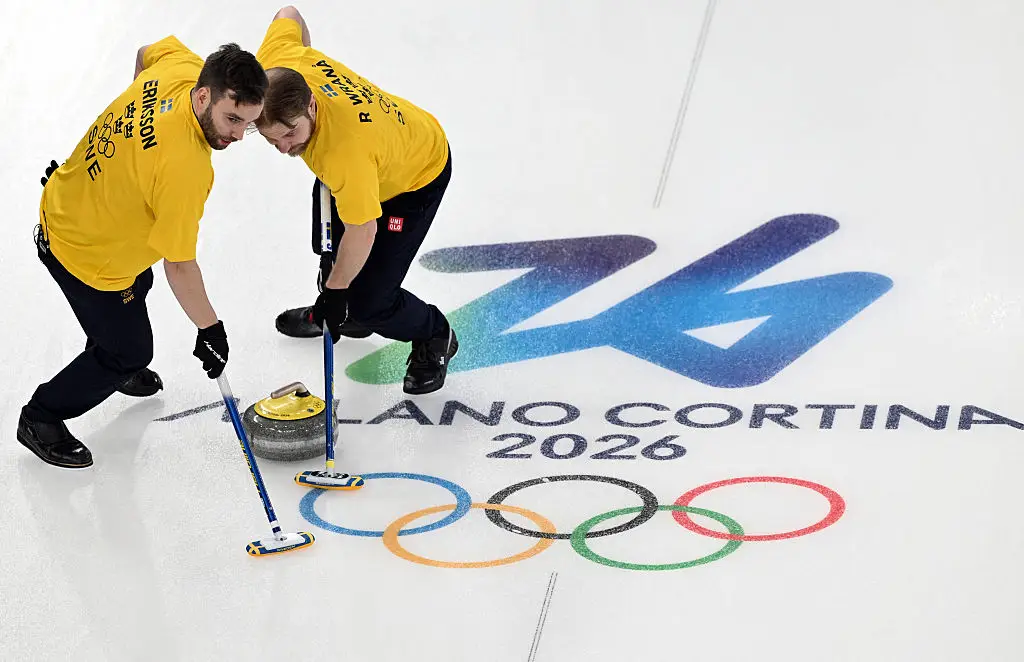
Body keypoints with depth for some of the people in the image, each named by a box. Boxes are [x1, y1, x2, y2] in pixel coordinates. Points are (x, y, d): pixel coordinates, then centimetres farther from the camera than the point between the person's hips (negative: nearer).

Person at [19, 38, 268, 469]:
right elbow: (179, 266, -32)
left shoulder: (181, 66, -18)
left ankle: (109, 364, 65)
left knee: (137, 285, 36)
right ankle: (40, 419, 31)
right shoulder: (186, 168, -41)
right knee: (130, 351, 11)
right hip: (88, 257, -9)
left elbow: (149, 52, 9)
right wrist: (210, 329, -18)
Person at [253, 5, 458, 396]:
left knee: (369, 302, -8)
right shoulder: (274, 65, -30)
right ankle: (340, 315, 59)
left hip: (416, 177, -8)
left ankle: (434, 338, 23)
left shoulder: (345, 151, -48)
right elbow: (289, 15, -7)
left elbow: (363, 230, -34)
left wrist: (335, 292, -19)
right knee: (328, 246, 28)